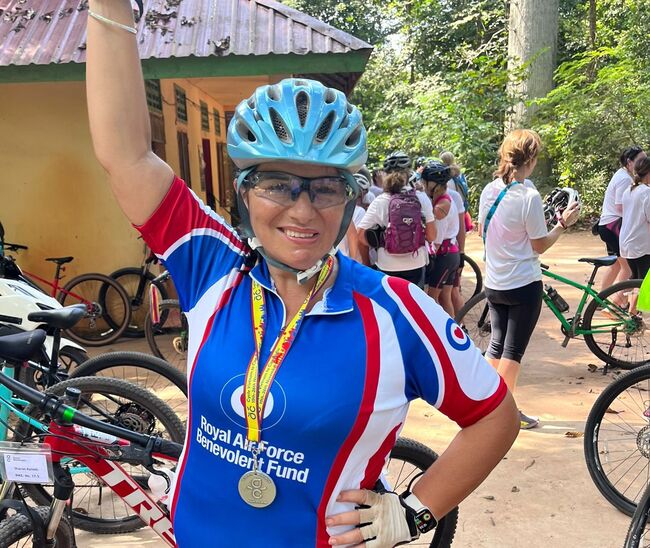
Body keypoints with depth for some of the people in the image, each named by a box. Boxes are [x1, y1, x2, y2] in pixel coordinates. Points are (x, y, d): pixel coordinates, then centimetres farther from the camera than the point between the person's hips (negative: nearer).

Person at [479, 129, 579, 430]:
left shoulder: (489, 190, -1)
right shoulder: (529, 196, -19)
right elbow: (540, 245, -12)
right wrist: (563, 224, 0)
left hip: (493, 283, 6)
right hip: (524, 285, -6)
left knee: (496, 345, 18)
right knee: (513, 350, 6)